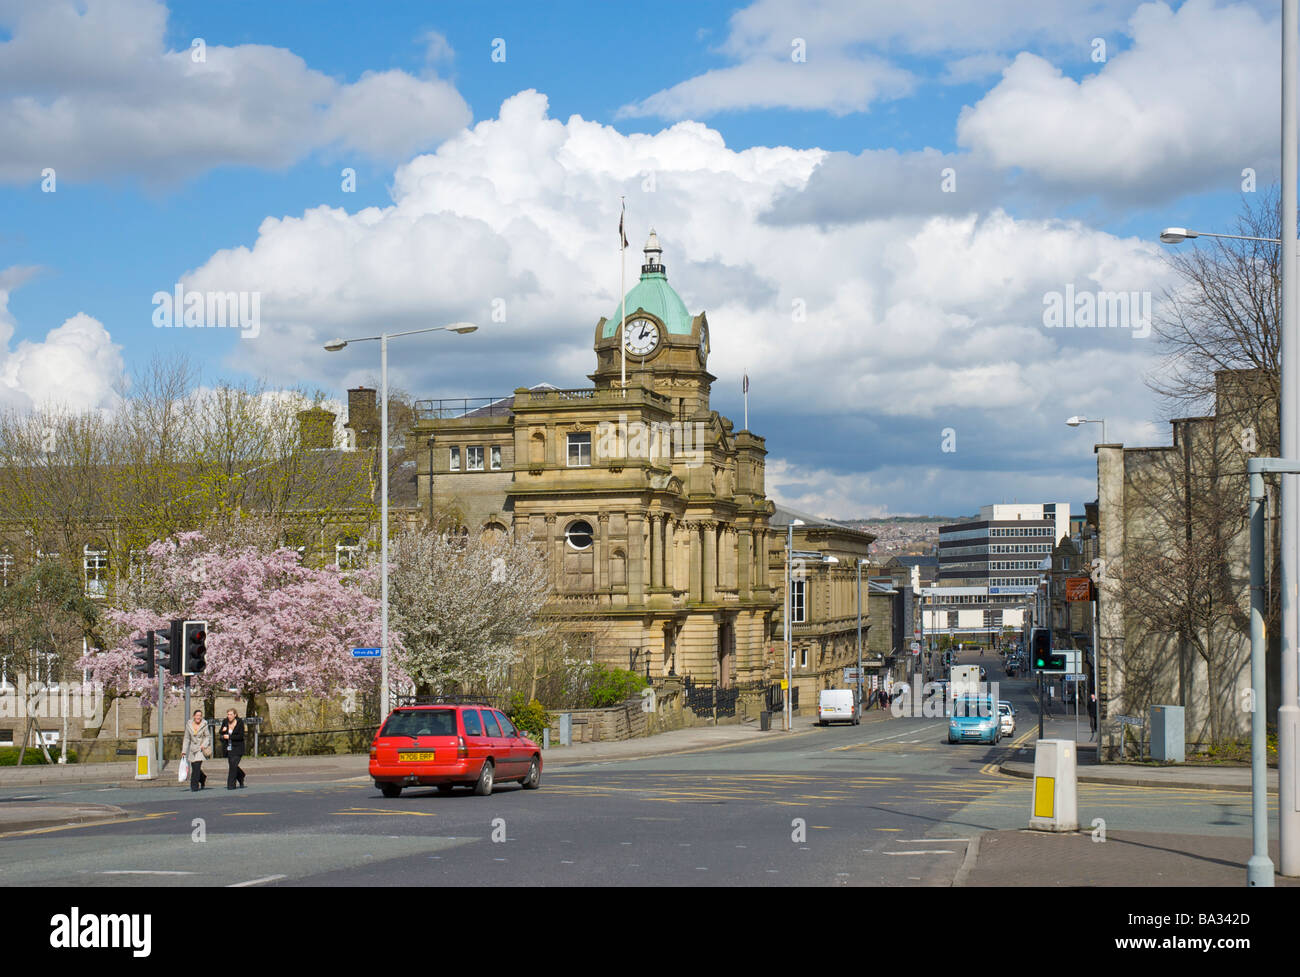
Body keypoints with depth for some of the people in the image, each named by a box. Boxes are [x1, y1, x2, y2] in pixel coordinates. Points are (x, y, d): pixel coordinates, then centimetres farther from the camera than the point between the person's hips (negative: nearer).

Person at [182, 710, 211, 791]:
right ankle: (203, 778, 36)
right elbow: (187, 739, 6)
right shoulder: (189, 725, 1)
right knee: (194, 767, 7)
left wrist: (204, 744, -17)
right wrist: (184, 751, 3)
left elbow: (208, 736, 0)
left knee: (197, 766, -15)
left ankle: (194, 786, -10)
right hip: (192, 748, 4)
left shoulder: (204, 725, -6)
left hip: (201, 748, -4)